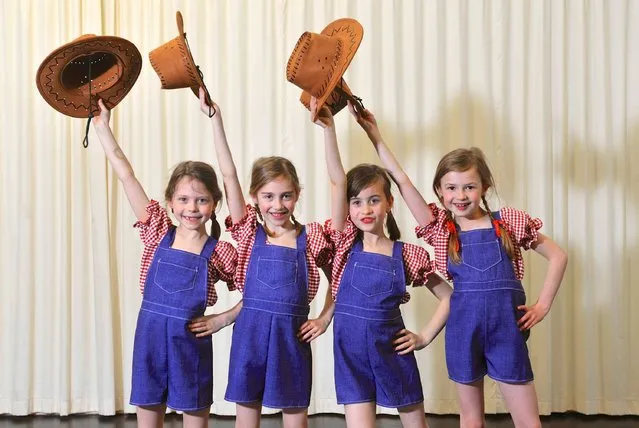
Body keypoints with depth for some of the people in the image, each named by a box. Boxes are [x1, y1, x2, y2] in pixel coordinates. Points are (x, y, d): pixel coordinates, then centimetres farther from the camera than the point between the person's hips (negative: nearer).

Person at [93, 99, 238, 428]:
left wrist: (223, 319, -9)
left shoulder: (220, 253, -5)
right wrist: (102, 126, -6)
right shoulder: (159, 234, -2)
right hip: (150, 340, 2)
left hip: (191, 345, -2)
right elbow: (126, 176, -4)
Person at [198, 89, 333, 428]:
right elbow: (228, 175, -4)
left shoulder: (309, 237, 3)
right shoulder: (249, 232, 1)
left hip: (292, 335, 0)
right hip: (251, 332, 0)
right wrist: (215, 118, -8)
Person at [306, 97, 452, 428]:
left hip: (392, 348, 0)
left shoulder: (407, 254, -3)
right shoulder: (347, 243, -2)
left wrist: (425, 336, -1)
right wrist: (328, 128, -22)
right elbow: (337, 181, -13)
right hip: (351, 352, 0)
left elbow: (448, 296, 7)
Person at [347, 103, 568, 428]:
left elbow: (558, 256, 6)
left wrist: (542, 305, -1)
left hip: (507, 326, -1)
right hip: (463, 326, 1)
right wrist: (374, 134, -7)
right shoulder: (440, 228, 2)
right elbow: (402, 182, -4)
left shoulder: (508, 222, 1)